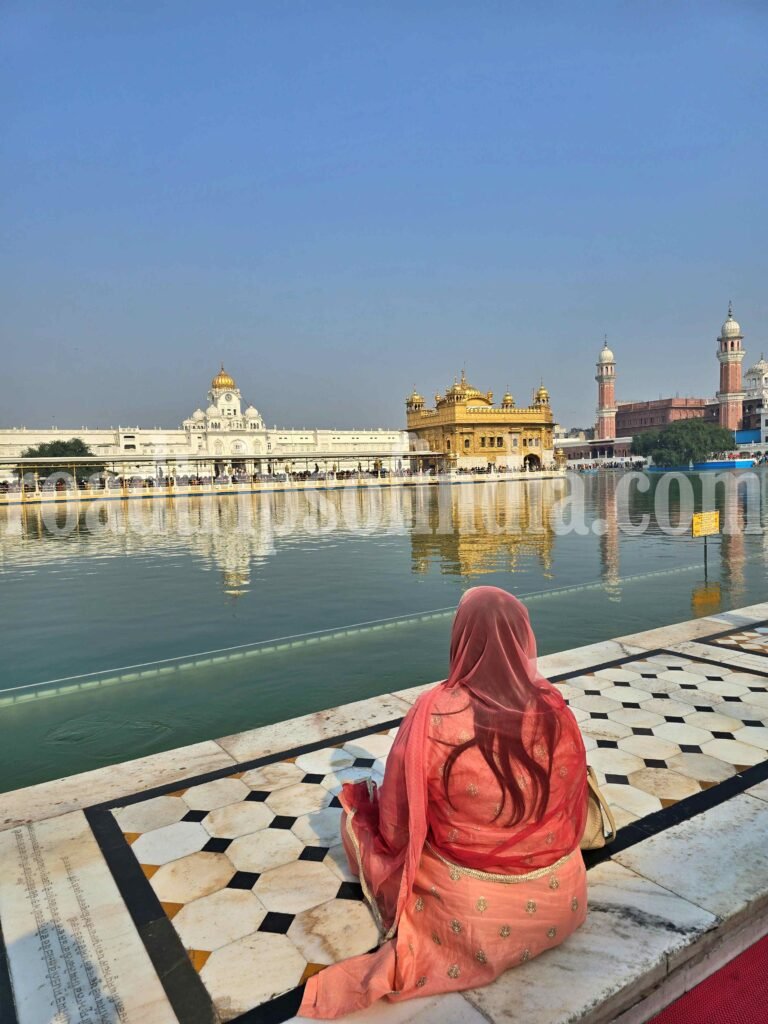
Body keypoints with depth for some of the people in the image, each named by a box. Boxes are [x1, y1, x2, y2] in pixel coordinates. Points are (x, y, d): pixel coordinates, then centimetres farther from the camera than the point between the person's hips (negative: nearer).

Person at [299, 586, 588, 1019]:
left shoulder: (432, 717, -27)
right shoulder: (556, 711, -18)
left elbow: (396, 830, -16)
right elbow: (574, 802, 0)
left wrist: (364, 803, 7)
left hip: (470, 915, -5)